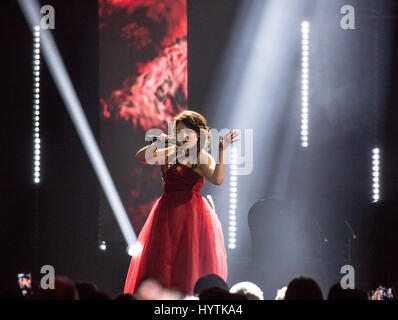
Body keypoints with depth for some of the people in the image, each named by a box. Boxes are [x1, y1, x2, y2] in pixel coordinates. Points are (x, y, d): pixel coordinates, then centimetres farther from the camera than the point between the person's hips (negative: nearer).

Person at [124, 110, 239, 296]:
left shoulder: (202, 158, -5)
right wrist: (159, 143, -2)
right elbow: (141, 157, 12)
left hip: (190, 214, -7)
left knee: (188, 265, -7)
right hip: (167, 212, 7)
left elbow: (217, 179, -23)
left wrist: (221, 151, -29)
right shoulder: (171, 153, 14)